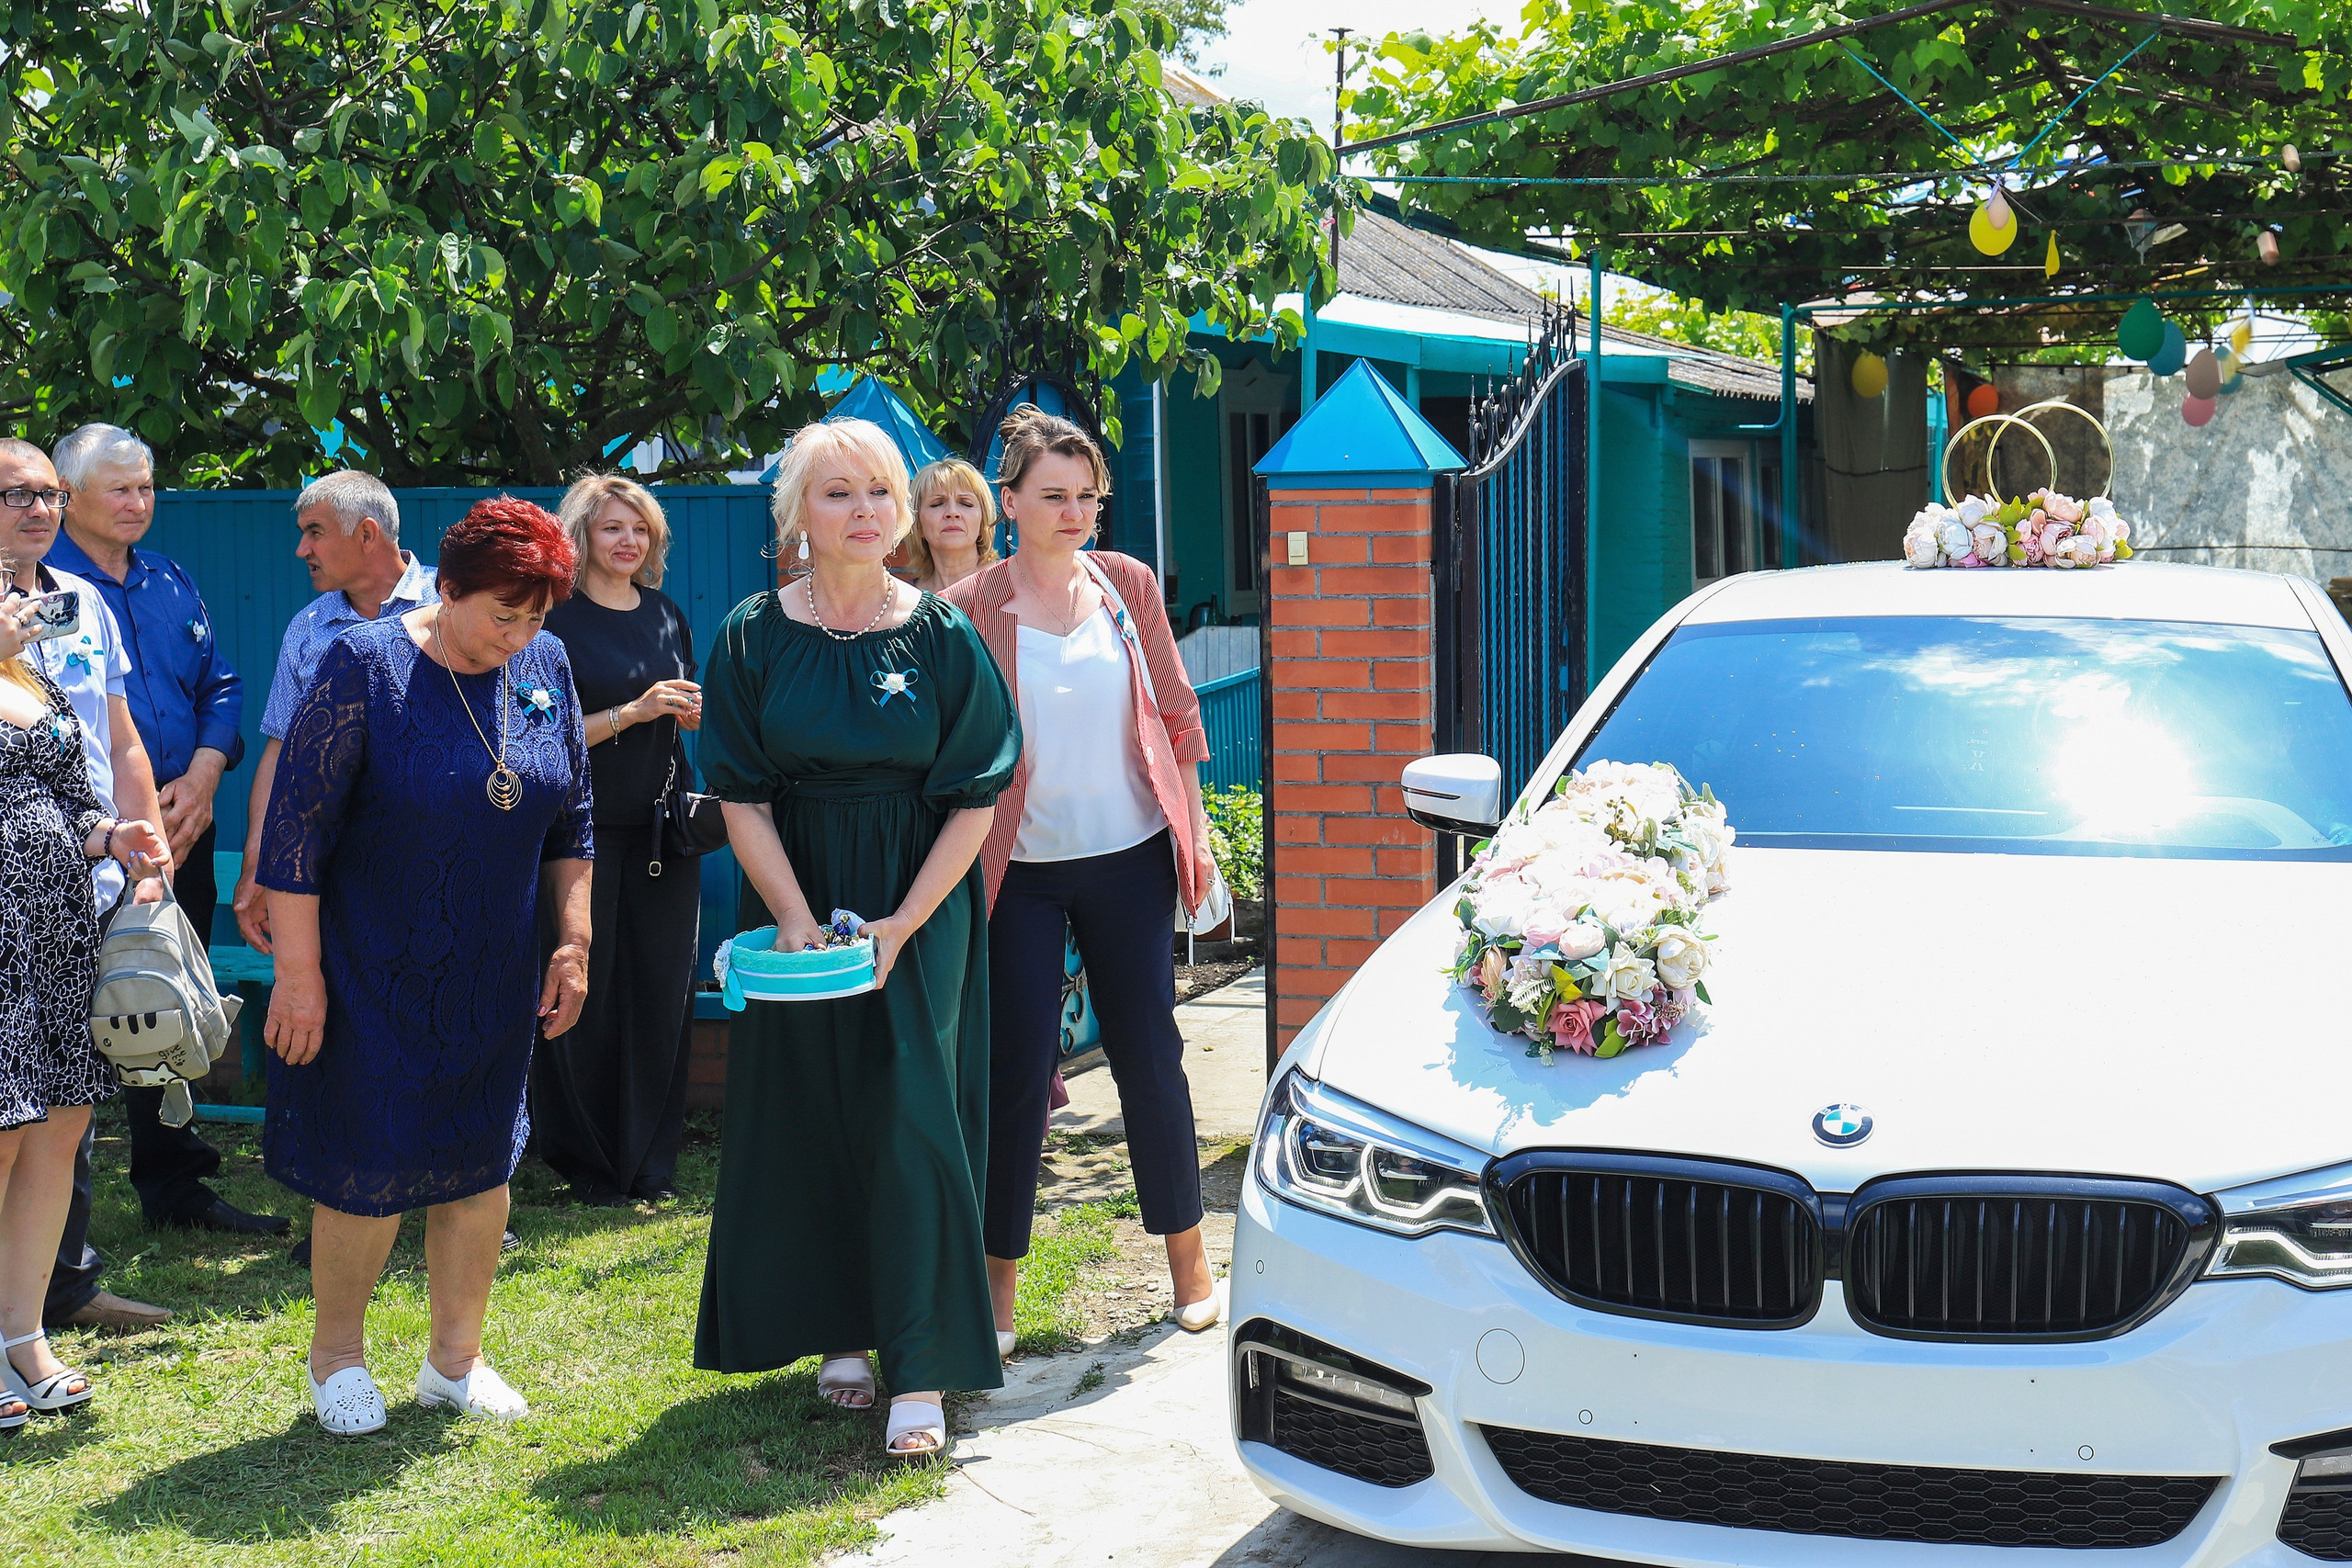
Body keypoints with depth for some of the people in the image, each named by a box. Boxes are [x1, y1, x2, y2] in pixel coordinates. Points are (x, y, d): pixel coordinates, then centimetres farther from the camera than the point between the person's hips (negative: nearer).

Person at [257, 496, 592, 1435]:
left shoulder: (544, 667, 2)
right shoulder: (366, 667, -14)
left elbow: (570, 820, 12)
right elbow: (295, 824, -14)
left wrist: (573, 943, 8)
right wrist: (298, 970, -15)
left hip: (495, 979, 5)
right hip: (374, 978, -5)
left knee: (482, 1167, 9)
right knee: (370, 1170, 0)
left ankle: (455, 1360, 25)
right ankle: (336, 1356, 23)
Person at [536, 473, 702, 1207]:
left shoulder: (667, 616, 12)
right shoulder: (555, 619, -4)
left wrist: (697, 713, -1)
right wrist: (635, 711, -18)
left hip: (663, 828, 5)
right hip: (587, 826, -5)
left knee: (662, 988, 5)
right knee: (587, 991, -1)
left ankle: (650, 1159, 16)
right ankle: (588, 1163, 12)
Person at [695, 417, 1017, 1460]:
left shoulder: (940, 636, -2)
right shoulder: (754, 637, 0)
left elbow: (975, 796, -4)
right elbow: (742, 798, -3)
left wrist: (902, 923, -13)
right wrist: (795, 921, -14)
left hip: (921, 907, -1)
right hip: (798, 897, 2)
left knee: (908, 1121, -6)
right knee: (811, 1119, 5)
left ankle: (919, 1370, -4)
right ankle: (840, 1331, 20)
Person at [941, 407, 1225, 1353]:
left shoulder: (1126, 585, 4)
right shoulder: (969, 610, -5)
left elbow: (1174, 712, 11)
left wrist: (1193, 829, 8)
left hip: (1129, 858, 2)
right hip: (1021, 871, -2)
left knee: (1150, 1054, 7)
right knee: (1017, 1071, 0)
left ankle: (1187, 1255, 22)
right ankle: (998, 1282, 12)